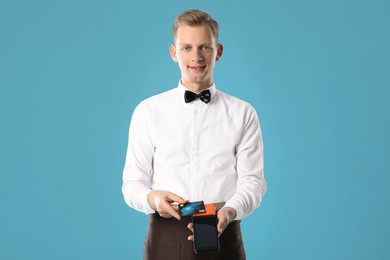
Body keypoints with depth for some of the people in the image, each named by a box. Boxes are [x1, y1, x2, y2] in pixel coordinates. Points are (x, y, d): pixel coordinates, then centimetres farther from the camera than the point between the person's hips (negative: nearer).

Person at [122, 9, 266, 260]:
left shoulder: (243, 114, 2)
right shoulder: (148, 111, 3)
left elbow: (252, 180, -3)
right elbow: (133, 182, 3)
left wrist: (230, 211, -23)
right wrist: (152, 198, -19)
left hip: (223, 236, 0)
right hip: (166, 239, 1)